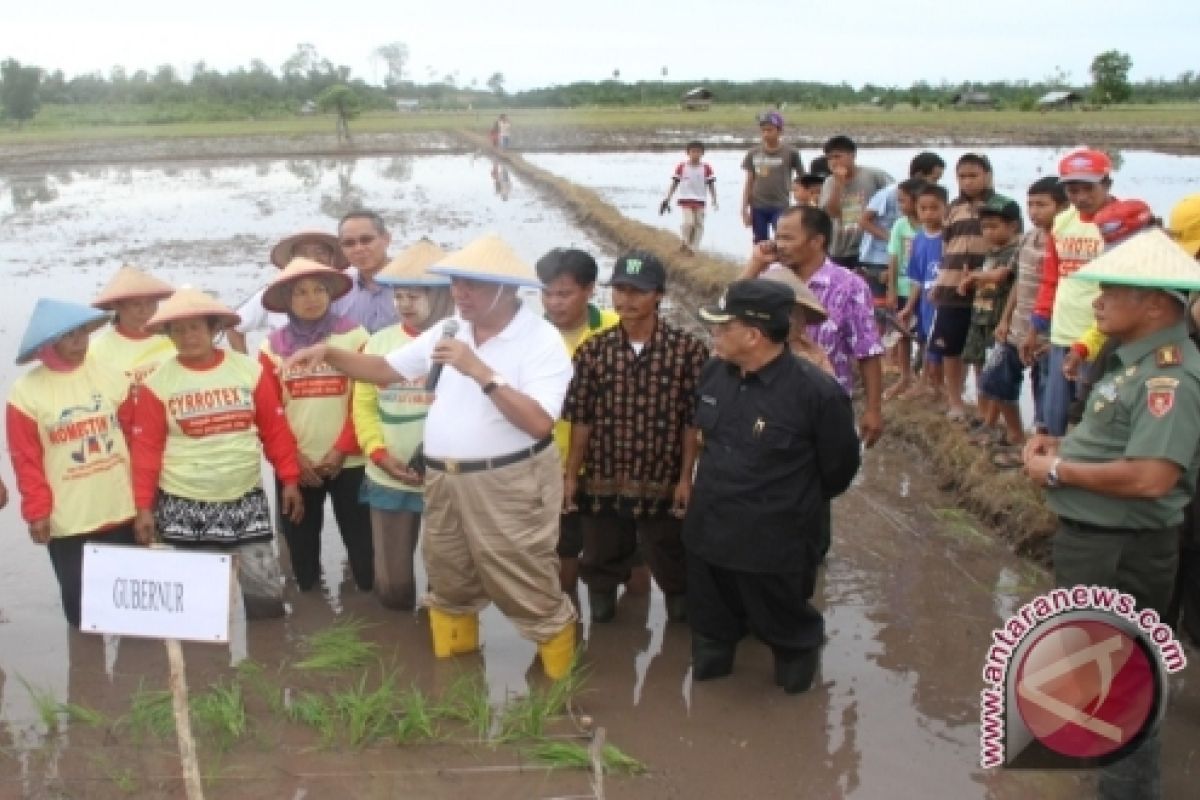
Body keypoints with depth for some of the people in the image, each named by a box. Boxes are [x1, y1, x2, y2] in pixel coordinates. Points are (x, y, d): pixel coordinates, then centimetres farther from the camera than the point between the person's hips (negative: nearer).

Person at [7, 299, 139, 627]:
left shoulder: (110, 376, -1)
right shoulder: (26, 392, -8)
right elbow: (26, 460, -6)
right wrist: (37, 511, -8)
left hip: (122, 511, 3)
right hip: (67, 520, -2)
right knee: (80, 601, 8)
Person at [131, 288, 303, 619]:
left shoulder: (250, 370, -1)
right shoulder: (157, 383, -4)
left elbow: (275, 430, 3)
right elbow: (146, 448, -2)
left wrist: (290, 480, 0)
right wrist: (144, 506, -4)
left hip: (245, 500, 1)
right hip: (183, 507, -1)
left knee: (266, 588, 1)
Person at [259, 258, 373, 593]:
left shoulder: (355, 337, -1)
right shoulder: (273, 346, 4)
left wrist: (342, 449, -10)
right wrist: (290, 456, -7)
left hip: (348, 462, -2)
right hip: (294, 466, 2)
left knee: (360, 540, 1)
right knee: (301, 544, 10)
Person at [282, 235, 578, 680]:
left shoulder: (541, 340, -14)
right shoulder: (448, 331, 7)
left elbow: (539, 423, -25)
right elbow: (384, 370, 13)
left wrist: (480, 371, -27)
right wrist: (328, 353, -2)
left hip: (507, 486, -7)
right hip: (443, 482, 7)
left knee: (531, 598, 1)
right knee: (450, 588, 20)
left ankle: (561, 688, 21)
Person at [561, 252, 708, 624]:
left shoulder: (688, 350, -10)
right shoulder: (593, 350, -3)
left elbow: (692, 422, -6)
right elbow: (581, 420, 1)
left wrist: (685, 477, -5)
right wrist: (570, 475, 3)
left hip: (662, 482, -2)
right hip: (602, 481, 2)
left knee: (669, 559, 14)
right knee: (602, 556, 18)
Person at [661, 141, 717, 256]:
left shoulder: (706, 168, 1)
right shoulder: (681, 167, 0)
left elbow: (711, 185, 3)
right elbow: (674, 184, 5)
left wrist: (714, 201, -5)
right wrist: (667, 200, 0)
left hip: (700, 201, 2)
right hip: (686, 200, -2)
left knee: (699, 225, 0)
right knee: (688, 222, -17)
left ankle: (692, 248, 10)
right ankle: (684, 243, 7)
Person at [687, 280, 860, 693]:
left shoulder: (816, 393, -25)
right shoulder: (714, 372, -6)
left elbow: (838, 468, -10)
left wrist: (793, 505, 4)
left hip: (774, 546, -5)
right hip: (709, 532, 6)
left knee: (784, 625, 20)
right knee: (711, 622, 26)